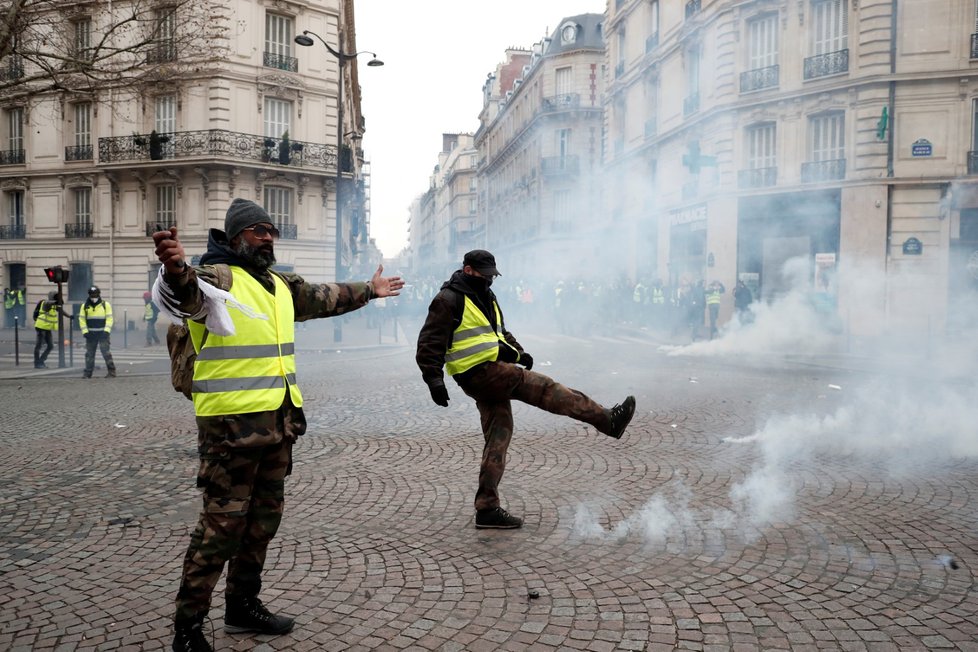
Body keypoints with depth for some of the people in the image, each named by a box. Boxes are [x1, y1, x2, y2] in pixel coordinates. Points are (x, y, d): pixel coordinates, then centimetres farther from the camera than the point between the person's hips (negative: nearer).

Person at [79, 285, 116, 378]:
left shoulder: (106, 305, 1)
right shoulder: (85, 306, 7)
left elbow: (109, 319, -1)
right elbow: (82, 319, 6)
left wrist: (106, 331, -11)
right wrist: (85, 332, -4)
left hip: (102, 333, -3)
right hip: (90, 334, 3)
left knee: (106, 352, -8)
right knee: (89, 353, 8)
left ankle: (111, 371, -3)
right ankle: (87, 372, 15)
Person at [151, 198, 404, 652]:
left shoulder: (281, 286, 16)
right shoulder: (217, 278, -10)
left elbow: (326, 298, 33)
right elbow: (186, 296, -33)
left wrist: (369, 291, 45)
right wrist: (175, 270, -56)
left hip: (278, 423, 9)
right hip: (231, 425, -8)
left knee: (264, 519, 17)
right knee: (222, 524, -4)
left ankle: (243, 604, 33)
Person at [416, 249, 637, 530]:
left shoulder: (486, 297, 21)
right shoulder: (449, 300, -8)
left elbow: (500, 332, 30)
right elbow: (429, 343, -13)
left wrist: (518, 352, 12)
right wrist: (434, 379, -22)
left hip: (493, 373, 10)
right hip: (481, 372, -10)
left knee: (498, 439, 7)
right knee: (543, 388, -10)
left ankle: (487, 509, 11)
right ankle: (608, 420, -3)